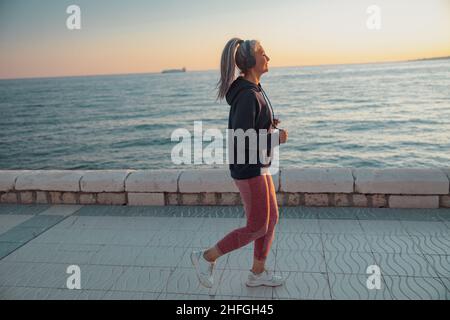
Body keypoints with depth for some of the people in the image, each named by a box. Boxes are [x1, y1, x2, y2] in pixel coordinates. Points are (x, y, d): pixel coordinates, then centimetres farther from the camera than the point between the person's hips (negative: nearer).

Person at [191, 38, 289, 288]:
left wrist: (269, 124, 5)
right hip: (249, 169, -10)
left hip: (256, 165, 10)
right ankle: (207, 258, 14)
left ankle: (258, 273, 28)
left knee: (271, 218, 15)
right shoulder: (247, 96, -23)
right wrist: (276, 138, -15)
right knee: (258, 228, 1)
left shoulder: (250, 90, 9)